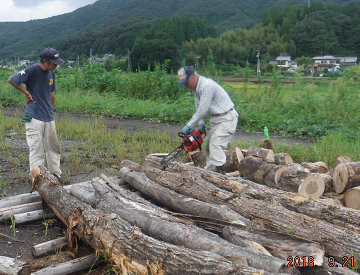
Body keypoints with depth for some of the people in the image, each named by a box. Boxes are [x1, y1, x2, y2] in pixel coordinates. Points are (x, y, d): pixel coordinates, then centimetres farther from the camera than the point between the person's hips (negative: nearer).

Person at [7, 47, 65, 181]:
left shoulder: (51, 73, 9)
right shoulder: (32, 70, -12)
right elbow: (11, 80, -10)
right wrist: (27, 93, -7)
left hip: (49, 118, 7)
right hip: (34, 117, -7)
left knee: (53, 147, 13)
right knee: (36, 147, -3)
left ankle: (55, 173, 25)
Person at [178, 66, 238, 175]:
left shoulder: (207, 85, -24)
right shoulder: (195, 88, 7)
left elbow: (202, 110, -26)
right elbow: (198, 108, 12)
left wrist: (189, 126, -19)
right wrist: (201, 124, -2)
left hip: (227, 118, -10)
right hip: (215, 118, 10)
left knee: (215, 144, -20)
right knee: (209, 147, 10)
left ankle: (220, 172, -19)